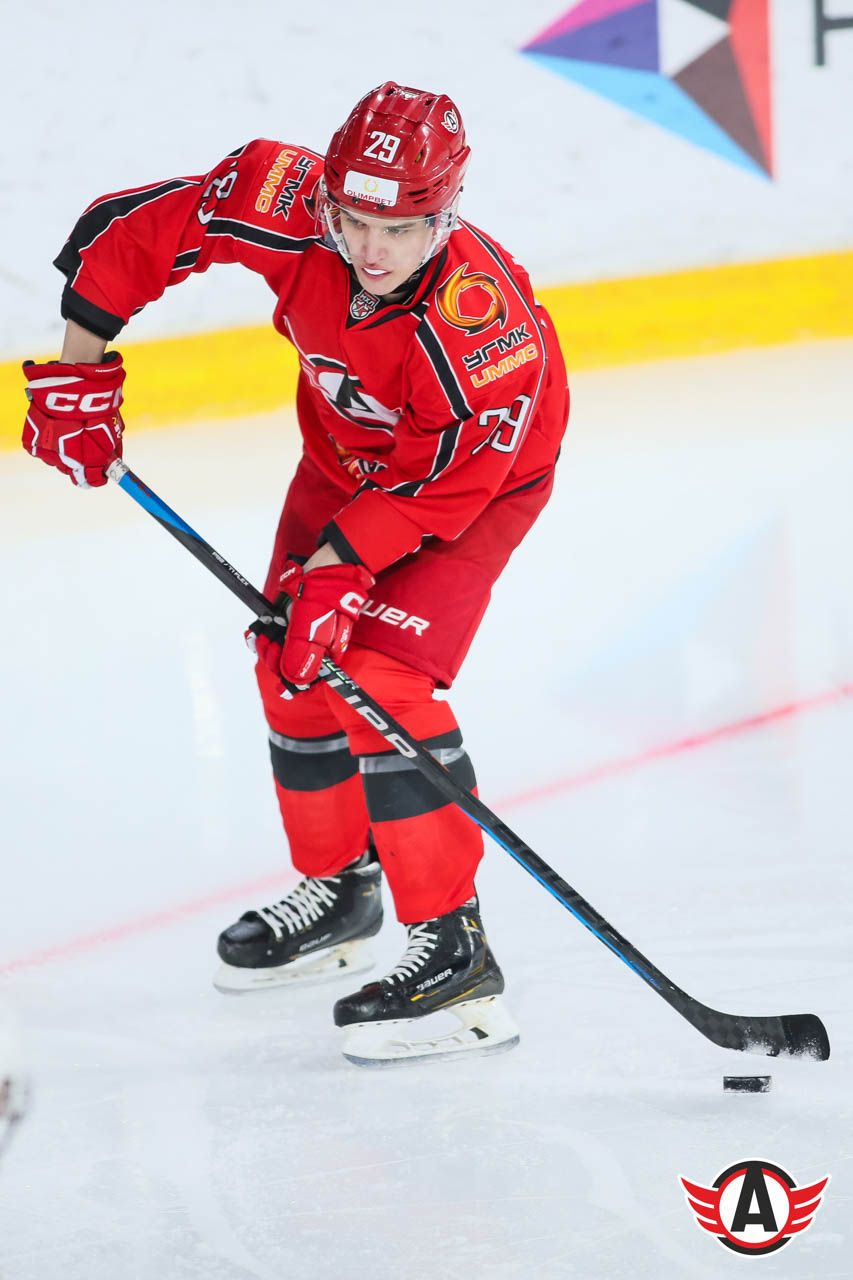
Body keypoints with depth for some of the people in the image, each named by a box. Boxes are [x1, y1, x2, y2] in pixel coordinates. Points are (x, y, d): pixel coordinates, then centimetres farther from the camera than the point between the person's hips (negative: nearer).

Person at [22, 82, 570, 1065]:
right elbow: (126, 230, -18)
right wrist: (79, 373, -11)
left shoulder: (484, 329, -41)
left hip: (480, 471, -6)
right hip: (347, 455, 6)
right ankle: (337, 891, 33)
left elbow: (442, 486, -29)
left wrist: (334, 571, -31)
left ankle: (454, 949, -19)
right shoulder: (290, 210, -31)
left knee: (385, 675, -21)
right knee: (295, 663, 11)